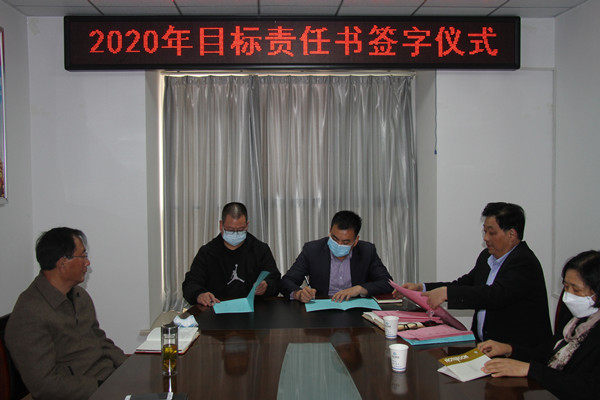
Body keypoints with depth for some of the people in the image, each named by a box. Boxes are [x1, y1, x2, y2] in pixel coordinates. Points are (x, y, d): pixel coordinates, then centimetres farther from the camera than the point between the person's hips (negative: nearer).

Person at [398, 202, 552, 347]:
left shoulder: (524, 263, -16)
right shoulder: (487, 256, 11)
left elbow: (496, 295, -28)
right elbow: (464, 284, 16)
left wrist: (446, 292, -30)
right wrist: (421, 287, 5)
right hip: (483, 343, 8)